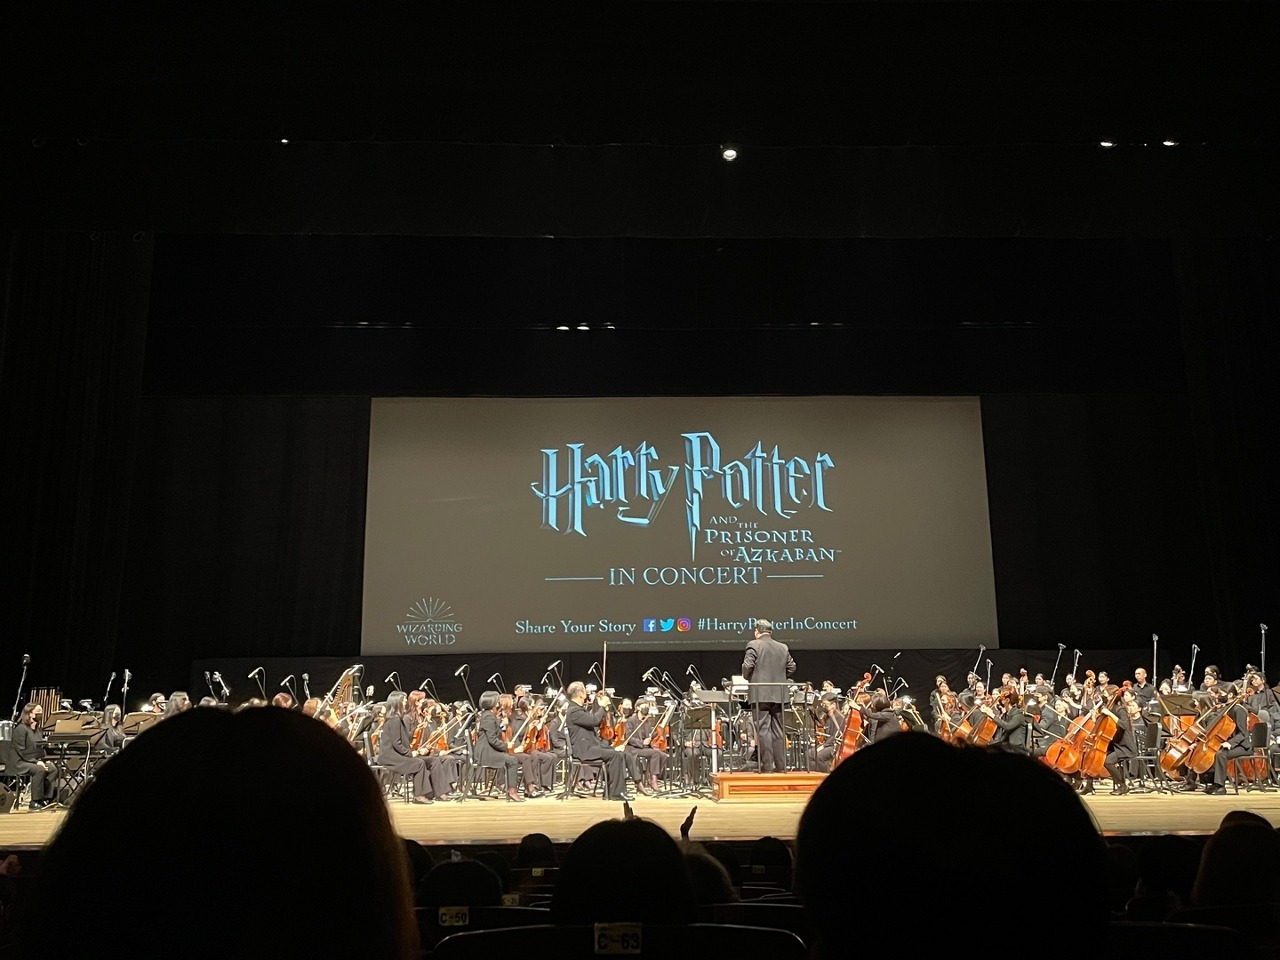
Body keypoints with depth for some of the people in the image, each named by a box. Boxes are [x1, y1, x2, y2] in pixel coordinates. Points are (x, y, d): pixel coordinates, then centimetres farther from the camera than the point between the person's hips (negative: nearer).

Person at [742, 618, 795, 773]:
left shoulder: (754, 645, -6)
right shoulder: (783, 647, 11)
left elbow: (747, 666, -14)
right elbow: (791, 667, 10)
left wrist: (747, 677, 5)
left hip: (760, 693, -5)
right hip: (779, 694, 5)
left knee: (763, 729, -4)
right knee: (778, 730, 9)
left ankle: (767, 765, -6)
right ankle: (781, 765, 9)